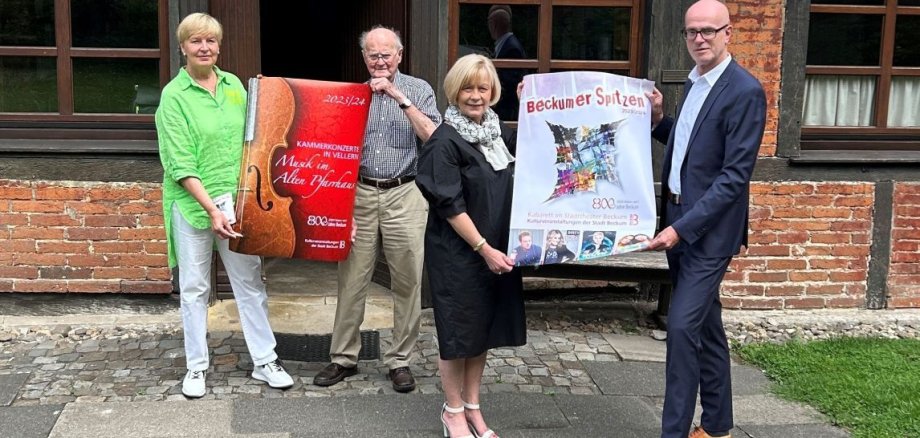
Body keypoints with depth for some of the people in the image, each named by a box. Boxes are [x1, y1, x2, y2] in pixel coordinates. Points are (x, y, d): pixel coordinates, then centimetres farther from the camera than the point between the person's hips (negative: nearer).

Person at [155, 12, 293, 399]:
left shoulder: (234, 85, 6)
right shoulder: (174, 95, -8)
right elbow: (181, 164, -13)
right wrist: (211, 209, -20)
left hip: (238, 199, 4)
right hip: (193, 202, -4)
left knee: (250, 280, 8)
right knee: (194, 287, 8)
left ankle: (265, 361, 18)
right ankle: (196, 367, 21)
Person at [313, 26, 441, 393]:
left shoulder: (418, 90, 4)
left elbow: (433, 137, -11)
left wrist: (400, 98, -16)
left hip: (405, 195, -1)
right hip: (359, 193, 2)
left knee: (407, 282, 2)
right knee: (351, 279, 4)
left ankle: (400, 361, 14)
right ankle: (343, 357, 17)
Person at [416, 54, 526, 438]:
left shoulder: (500, 132, 7)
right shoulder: (445, 141, -13)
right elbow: (450, 205, -16)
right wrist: (484, 249, -17)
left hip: (496, 249, 6)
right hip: (458, 252, -6)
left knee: (485, 327, 14)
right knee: (459, 330, 5)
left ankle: (472, 406, 29)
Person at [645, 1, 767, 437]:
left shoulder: (745, 91, -15)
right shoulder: (694, 83, 11)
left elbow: (734, 176, -19)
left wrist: (682, 227, -22)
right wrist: (659, 120, 4)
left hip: (708, 228, -8)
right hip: (679, 222, 8)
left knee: (682, 326, -11)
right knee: (704, 325, 16)